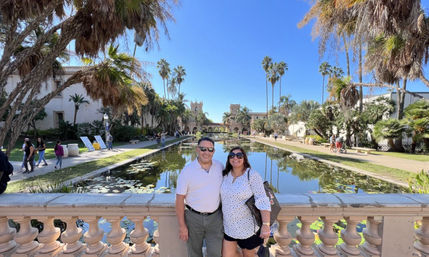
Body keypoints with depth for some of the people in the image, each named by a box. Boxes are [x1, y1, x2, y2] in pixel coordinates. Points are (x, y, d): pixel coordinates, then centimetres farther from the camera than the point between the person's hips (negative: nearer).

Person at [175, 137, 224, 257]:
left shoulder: (220, 167, -3)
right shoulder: (187, 170, -13)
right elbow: (180, 198, -9)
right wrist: (182, 225, -9)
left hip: (215, 217, 2)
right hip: (193, 217, -1)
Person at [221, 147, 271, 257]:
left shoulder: (252, 175, -18)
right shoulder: (226, 175, -2)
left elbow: (262, 201, -22)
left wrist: (266, 225, -27)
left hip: (247, 227, -4)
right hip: (229, 226, 4)